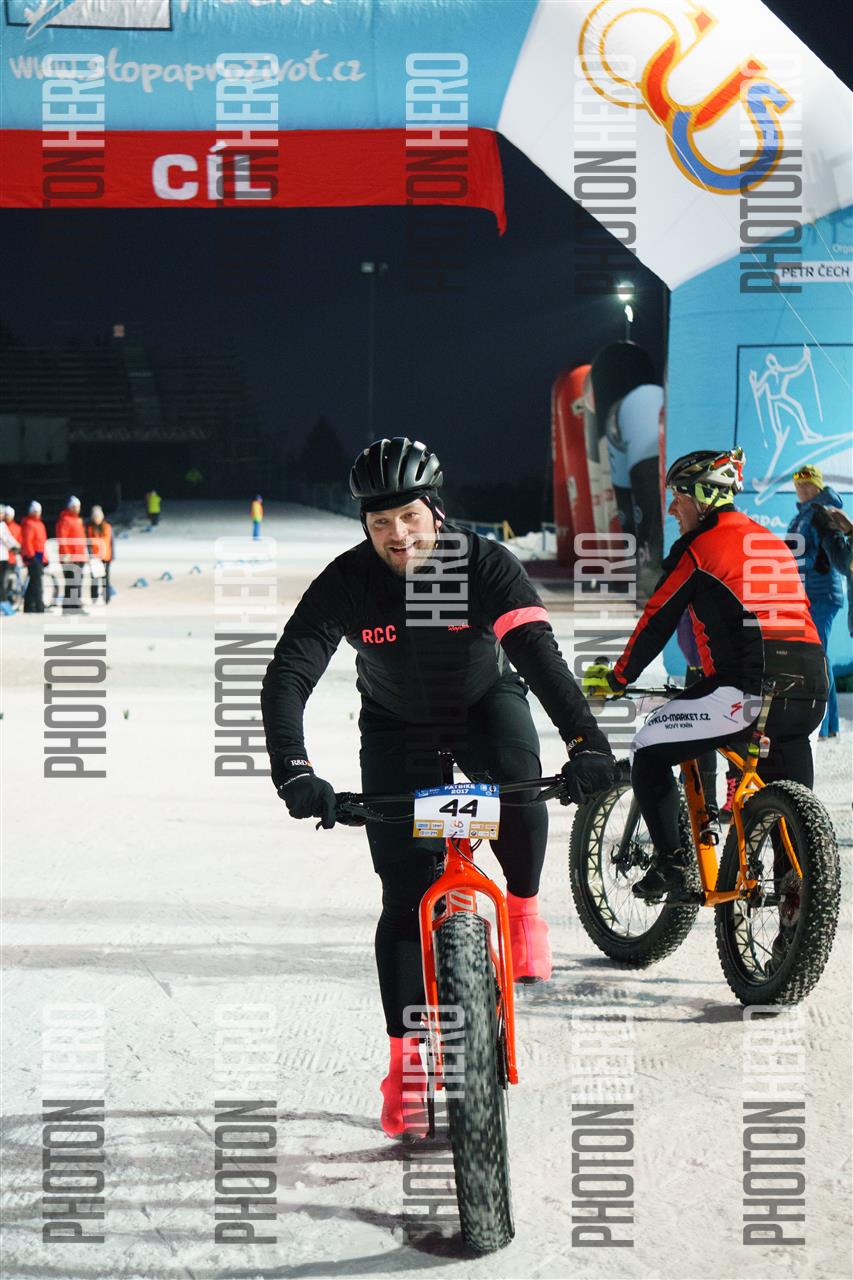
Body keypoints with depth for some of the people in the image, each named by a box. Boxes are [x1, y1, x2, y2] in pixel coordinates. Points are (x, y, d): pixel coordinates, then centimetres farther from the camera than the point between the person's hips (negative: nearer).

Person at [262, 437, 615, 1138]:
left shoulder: (484, 562, -26)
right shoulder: (347, 582, -25)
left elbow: (538, 652, -37)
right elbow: (287, 677, -31)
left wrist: (585, 740, -52)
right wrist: (294, 772, -48)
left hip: (486, 700, -1)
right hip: (397, 726, 1)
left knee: (518, 784, -35)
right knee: (406, 891, -8)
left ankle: (524, 907, -6)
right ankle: (406, 1060, 0)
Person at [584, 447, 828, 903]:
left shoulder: (697, 548, 4)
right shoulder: (775, 544, 25)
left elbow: (656, 622, 7)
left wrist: (616, 679, 20)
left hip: (745, 691, -7)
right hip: (810, 694, 7)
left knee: (649, 751, 11)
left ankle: (670, 863, 2)